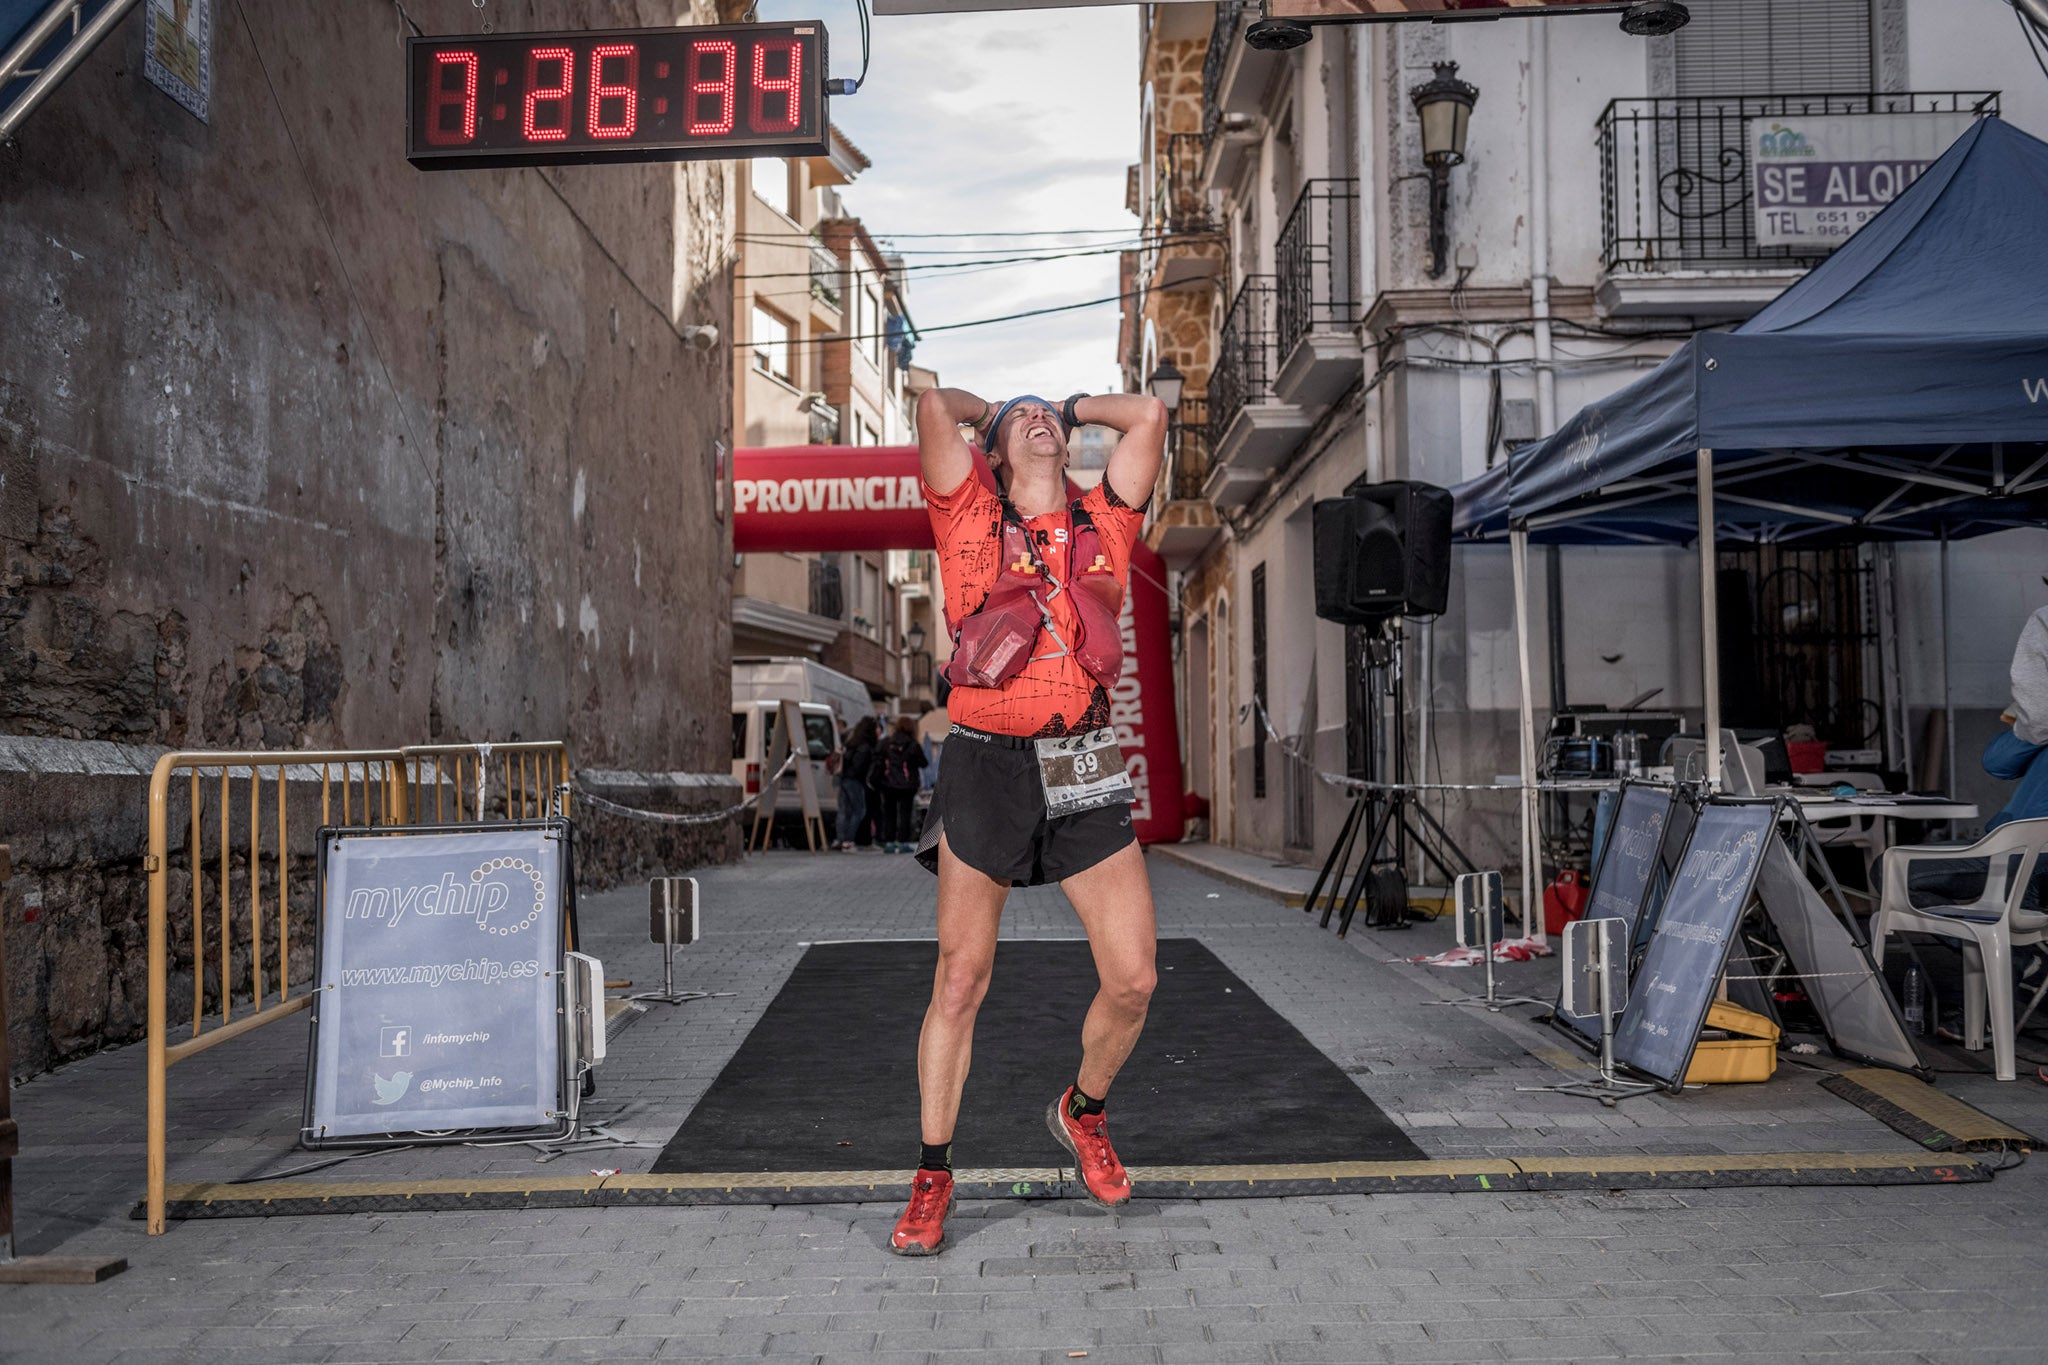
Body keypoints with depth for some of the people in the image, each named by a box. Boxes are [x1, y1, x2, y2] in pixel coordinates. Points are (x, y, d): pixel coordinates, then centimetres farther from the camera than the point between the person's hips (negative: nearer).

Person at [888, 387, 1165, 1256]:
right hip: (987, 763, -2)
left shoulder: (1104, 521, 13)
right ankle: (933, 1176, 16)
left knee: (1132, 980, 0)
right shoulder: (972, 518, 6)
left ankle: (1082, 1112, 29)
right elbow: (934, 405, -3)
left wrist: (1072, 407, 23)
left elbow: (1148, 417, 9)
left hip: (1085, 769, 3)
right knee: (959, 982, 2)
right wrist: (984, 410, 17)